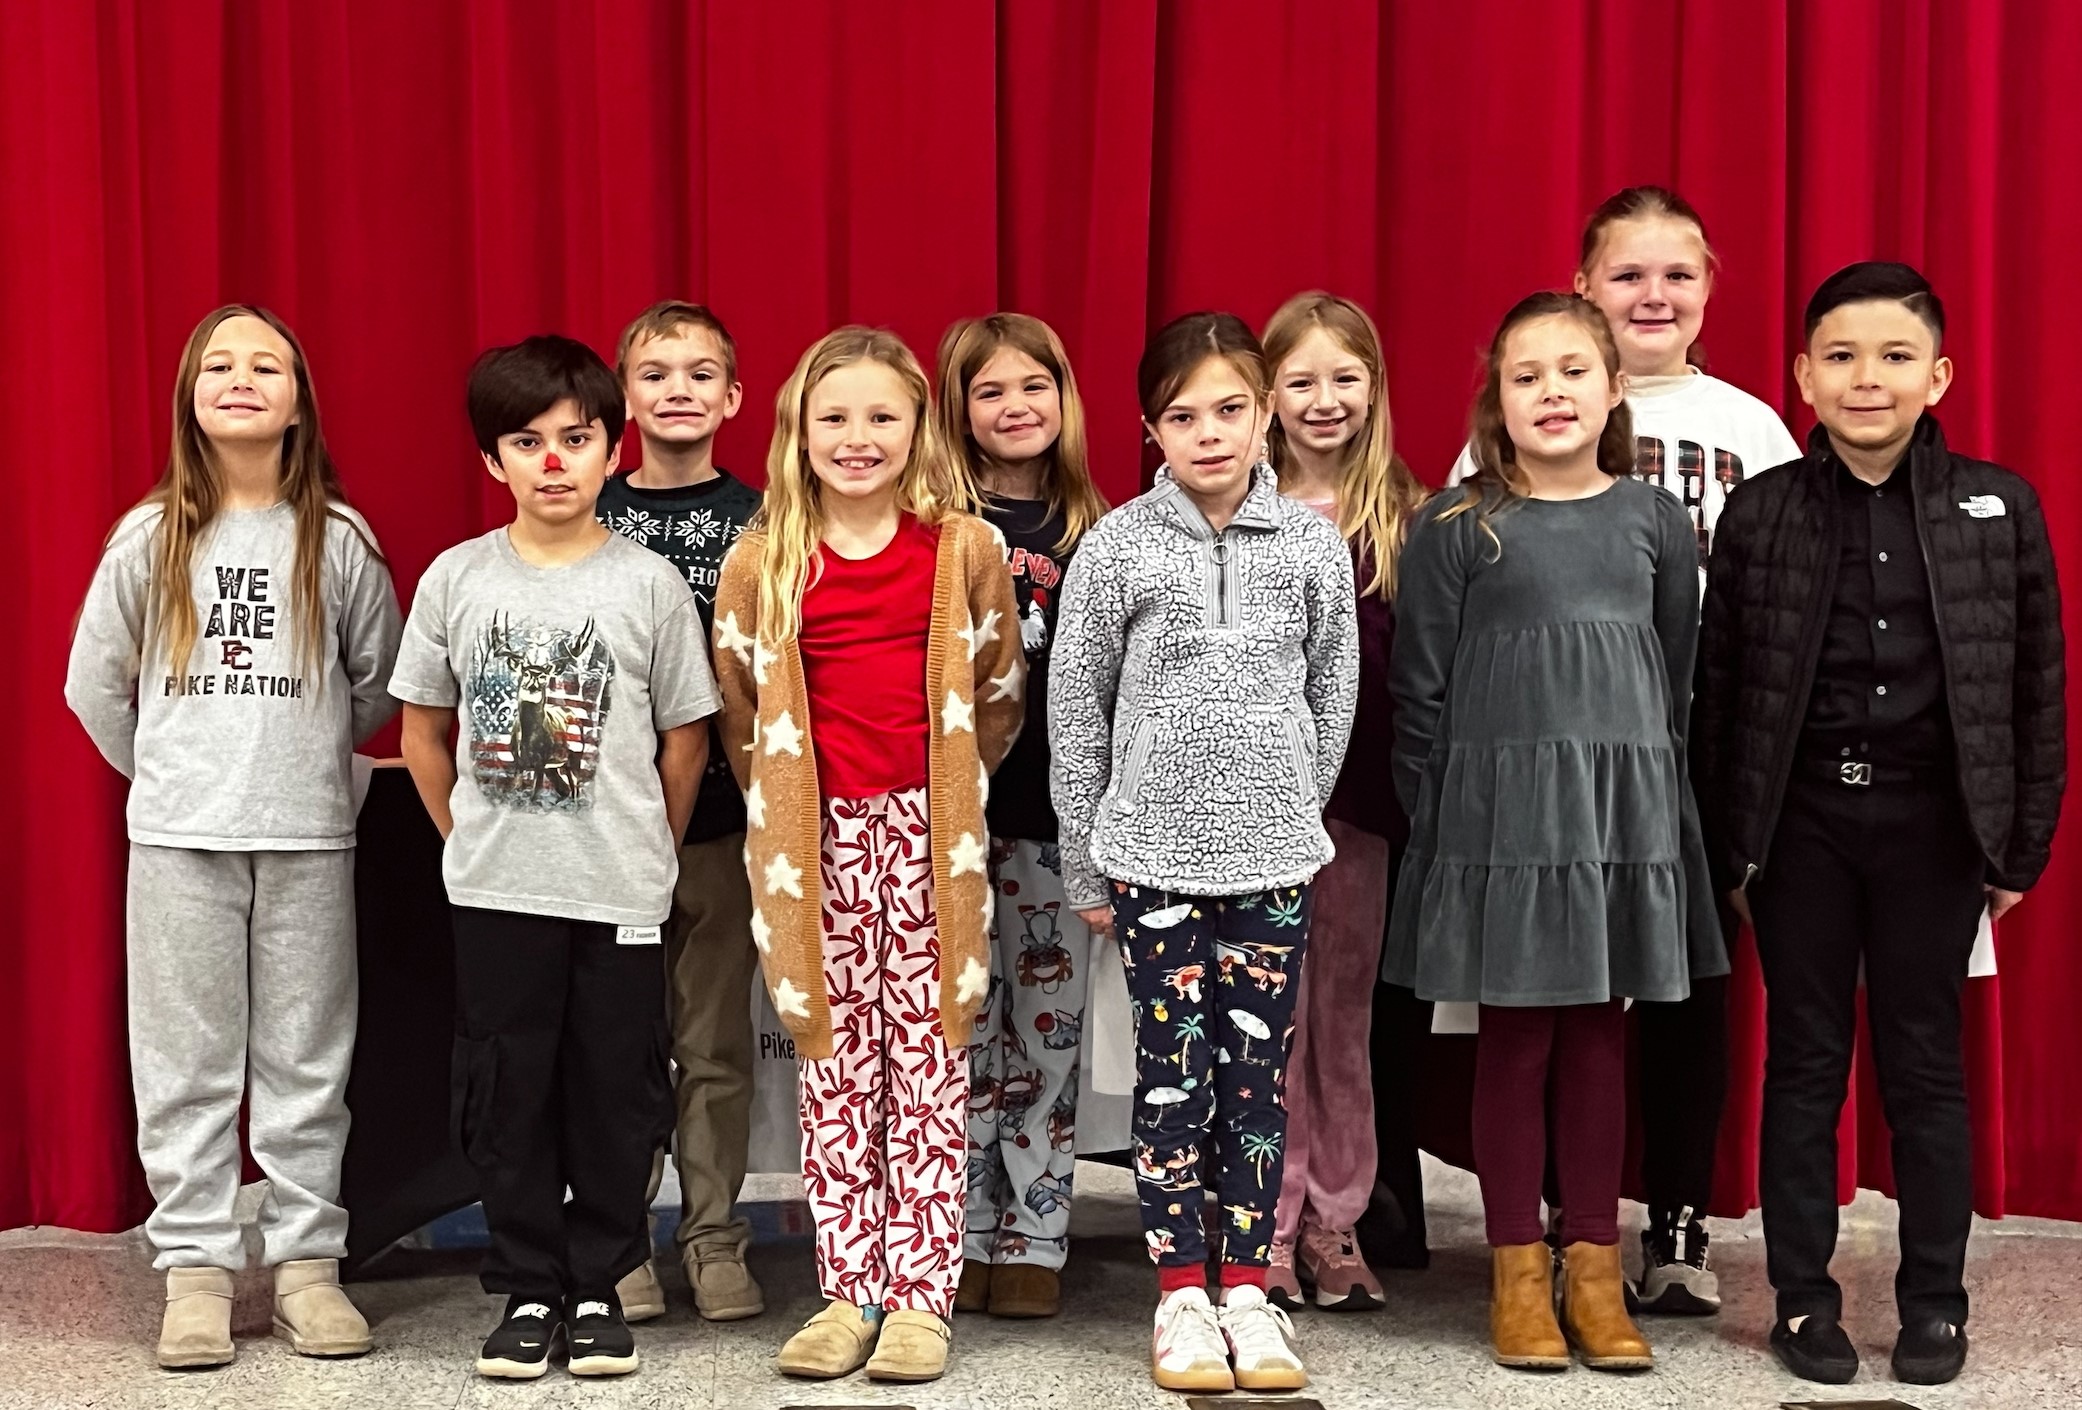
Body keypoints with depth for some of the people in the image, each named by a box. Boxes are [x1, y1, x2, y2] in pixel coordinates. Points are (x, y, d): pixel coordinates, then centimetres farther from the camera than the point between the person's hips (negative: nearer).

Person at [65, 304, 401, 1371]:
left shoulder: (339, 541, 1)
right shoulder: (148, 538, 2)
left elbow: (379, 682, 11)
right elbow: (94, 684, 11)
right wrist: (162, 772, 14)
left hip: (309, 837, 0)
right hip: (179, 838, 0)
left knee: (306, 1060, 5)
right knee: (186, 1061, 4)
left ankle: (307, 1263, 14)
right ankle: (196, 1268, 12)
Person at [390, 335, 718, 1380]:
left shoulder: (650, 585, -3)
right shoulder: (455, 579, 1)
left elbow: (685, 736, 3)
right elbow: (423, 726, 9)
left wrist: (647, 854, 4)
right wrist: (470, 839, 7)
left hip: (619, 896, -1)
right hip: (494, 894, 1)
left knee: (616, 1095, 6)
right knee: (506, 1096, 7)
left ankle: (598, 1289, 20)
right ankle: (528, 1291, 20)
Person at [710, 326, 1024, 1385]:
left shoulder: (965, 550, 0)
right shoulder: (762, 562, 3)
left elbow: (1000, 691, 9)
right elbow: (738, 706, 12)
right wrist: (782, 802, 11)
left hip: (929, 830, -1)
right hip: (819, 833, 1)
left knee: (927, 1057, 0)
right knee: (836, 1063, 6)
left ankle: (920, 1296, 7)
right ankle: (849, 1291, 14)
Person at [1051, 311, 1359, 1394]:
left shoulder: (1313, 545, 1)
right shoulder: (1117, 546, -3)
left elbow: (1333, 700, 10)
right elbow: (1075, 710, 2)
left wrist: (1294, 816, 11)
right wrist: (1087, 867, 3)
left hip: (1272, 856, 1)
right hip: (1154, 852, -1)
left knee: (1259, 1074, 6)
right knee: (1175, 1071, 2)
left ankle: (1248, 1291, 16)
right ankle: (1182, 1294, 13)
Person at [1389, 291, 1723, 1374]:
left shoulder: (1652, 519, 6)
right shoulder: (1456, 529, -2)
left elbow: (1680, 674, 11)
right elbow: (1421, 690, -1)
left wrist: (1651, 791, 9)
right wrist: (1436, 822, -3)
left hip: (1625, 808, 3)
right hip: (1498, 808, -2)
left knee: (1600, 1033, 8)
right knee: (1514, 1037, 4)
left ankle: (1594, 1268, 17)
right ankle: (1517, 1271, 14)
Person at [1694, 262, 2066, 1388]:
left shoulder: (1999, 507, 0)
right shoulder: (1761, 512, -1)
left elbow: (2036, 689, 3)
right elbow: (1717, 690, 0)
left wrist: (2024, 842, 1)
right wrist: (1722, 844, -3)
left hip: (1932, 824, 0)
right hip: (1800, 820, 0)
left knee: (1924, 1065, 9)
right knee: (1804, 1063, 8)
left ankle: (1934, 1302, 21)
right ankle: (1803, 1299, 18)